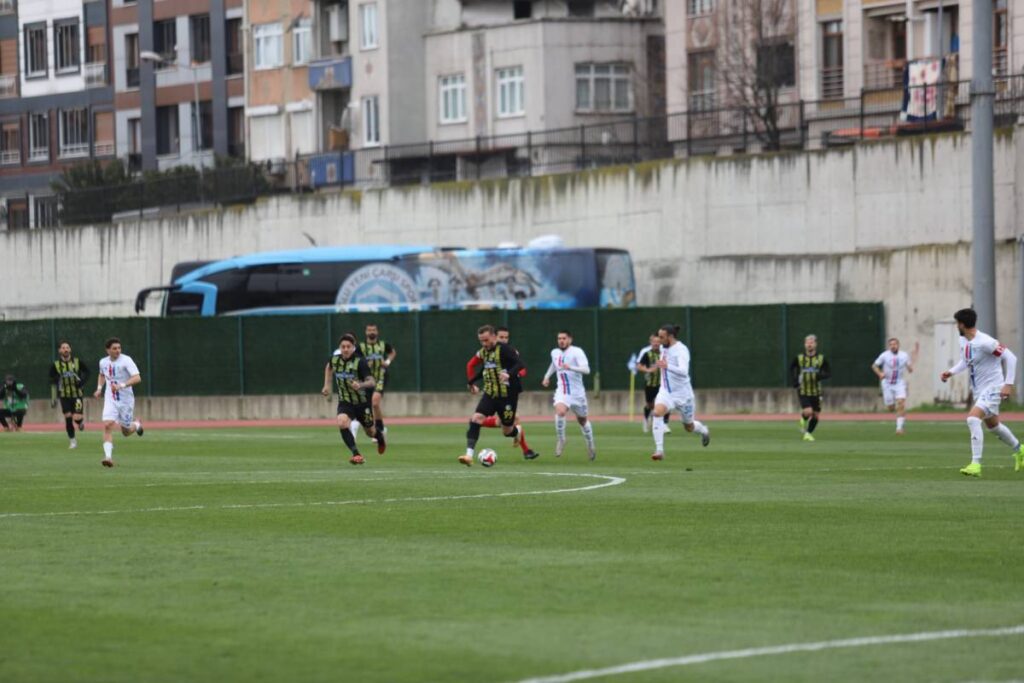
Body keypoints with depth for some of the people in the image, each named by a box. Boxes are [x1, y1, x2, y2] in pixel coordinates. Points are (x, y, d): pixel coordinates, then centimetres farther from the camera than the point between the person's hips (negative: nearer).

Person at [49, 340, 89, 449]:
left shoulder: (77, 362, -2)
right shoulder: (56, 365, 0)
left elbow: (87, 371, 12)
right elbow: (53, 383, 6)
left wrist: (82, 381, -8)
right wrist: (53, 399, 3)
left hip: (77, 394, -1)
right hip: (64, 396, 1)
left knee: (77, 417, -12)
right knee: (68, 418, -3)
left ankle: (81, 421, 26)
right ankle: (73, 441, 10)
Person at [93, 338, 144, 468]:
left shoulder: (126, 360, -14)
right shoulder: (103, 362, 3)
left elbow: (137, 378, -25)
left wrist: (121, 386, -36)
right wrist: (99, 388, 10)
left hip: (126, 400, -3)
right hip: (110, 400, 3)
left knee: (126, 432, 9)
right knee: (107, 425, -19)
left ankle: (136, 425, 44)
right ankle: (108, 456, -23)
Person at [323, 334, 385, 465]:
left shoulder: (360, 362, -21)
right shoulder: (335, 359, -7)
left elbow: (371, 381, -30)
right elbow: (329, 367, 20)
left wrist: (361, 385, -49)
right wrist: (327, 385, 16)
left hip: (362, 402, -2)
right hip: (345, 402, 2)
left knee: (370, 432, 15)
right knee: (342, 423, -29)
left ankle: (380, 436, 54)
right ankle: (356, 454, -25)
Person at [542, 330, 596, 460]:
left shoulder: (577, 352, -14)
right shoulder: (555, 353, 5)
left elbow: (586, 369, -27)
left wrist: (570, 367, -40)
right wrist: (547, 376, 24)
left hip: (577, 392, -2)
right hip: (562, 391, 2)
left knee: (582, 420, 15)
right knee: (560, 412, -28)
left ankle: (590, 446, 38)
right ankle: (561, 441, -10)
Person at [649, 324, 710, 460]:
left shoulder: (681, 350, -21)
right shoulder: (663, 348, 1)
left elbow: (683, 371, -37)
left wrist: (667, 366, -50)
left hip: (682, 393, -5)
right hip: (665, 391, 5)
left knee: (689, 427, 13)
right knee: (657, 413, -27)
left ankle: (703, 430, 51)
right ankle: (659, 450, -27)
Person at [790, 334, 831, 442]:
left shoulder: (821, 359, -1)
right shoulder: (799, 358, -1)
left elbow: (829, 372, 3)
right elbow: (792, 368, 16)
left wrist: (821, 376, -18)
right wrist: (795, 380, 0)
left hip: (816, 392, 2)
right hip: (803, 391, -2)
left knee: (816, 415, 5)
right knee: (808, 412, -19)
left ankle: (808, 433, 24)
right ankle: (803, 420, 15)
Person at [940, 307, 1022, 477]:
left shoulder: (985, 342, -24)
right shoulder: (964, 341, 2)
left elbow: (1010, 358, -21)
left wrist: (1008, 384, -25)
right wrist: (951, 372, 3)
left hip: (992, 388, -10)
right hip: (978, 391, 10)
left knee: (972, 419, -26)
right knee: (992, 425, 24)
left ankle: (976, 464, -26)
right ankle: (1018, 451, 48)